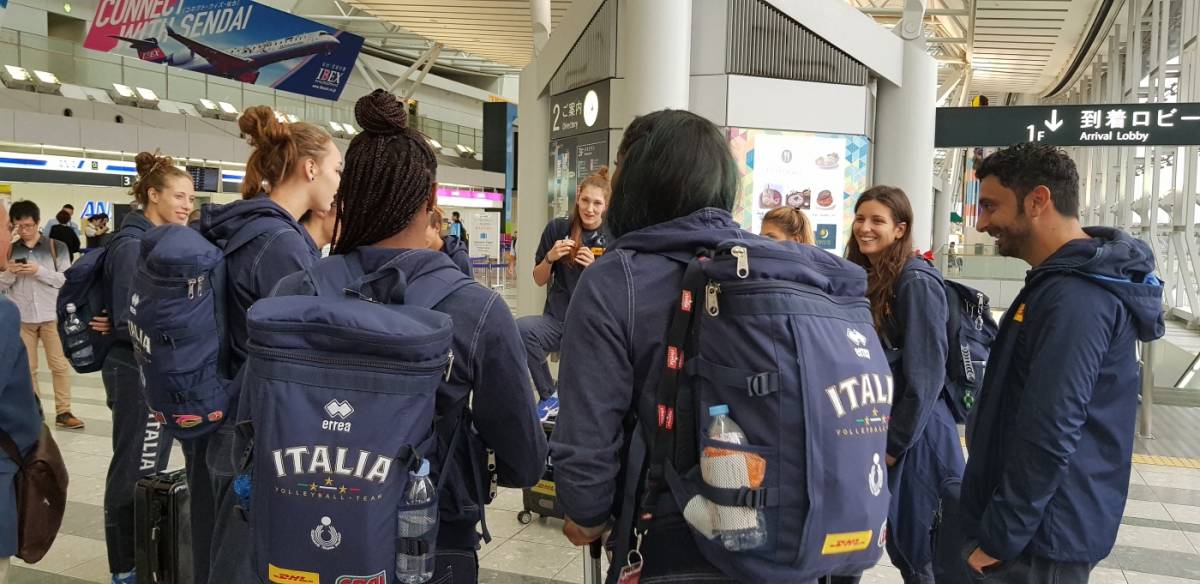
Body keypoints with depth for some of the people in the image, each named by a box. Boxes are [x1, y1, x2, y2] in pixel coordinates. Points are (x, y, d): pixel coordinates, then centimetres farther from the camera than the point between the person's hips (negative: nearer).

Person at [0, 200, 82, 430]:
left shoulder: (56, 247, -2)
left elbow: (66, 280, -7)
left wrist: (39, 271, -18)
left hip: (51, 316, -2)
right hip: (21, 318, 2)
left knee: (60, 365, 0)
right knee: (27, 368, 9)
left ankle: (63, 412, 8)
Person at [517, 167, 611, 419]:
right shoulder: (557, 228, 1)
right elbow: (540, 280, 7)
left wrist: (595, 268, -17)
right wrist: (550, 257, -13)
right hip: (557, 320, 0)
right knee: (520, 328, -30)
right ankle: (549, 395, -10)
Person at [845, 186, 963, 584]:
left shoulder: (916, 282, -15)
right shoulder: (863, 280, 10)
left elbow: (925, 375, -18)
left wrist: (895, 442, -16)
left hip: (912, 436, -7)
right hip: (872, 431, 7)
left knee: (918, 550, 4)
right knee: (899, 544, 15)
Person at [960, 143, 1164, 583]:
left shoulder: (1074, 297, -23)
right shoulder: (1068, 281, 11)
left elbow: (1049, 437, -27)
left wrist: (999, 538, -19)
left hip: (1039, 540, -10)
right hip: (1044, 526, 10)